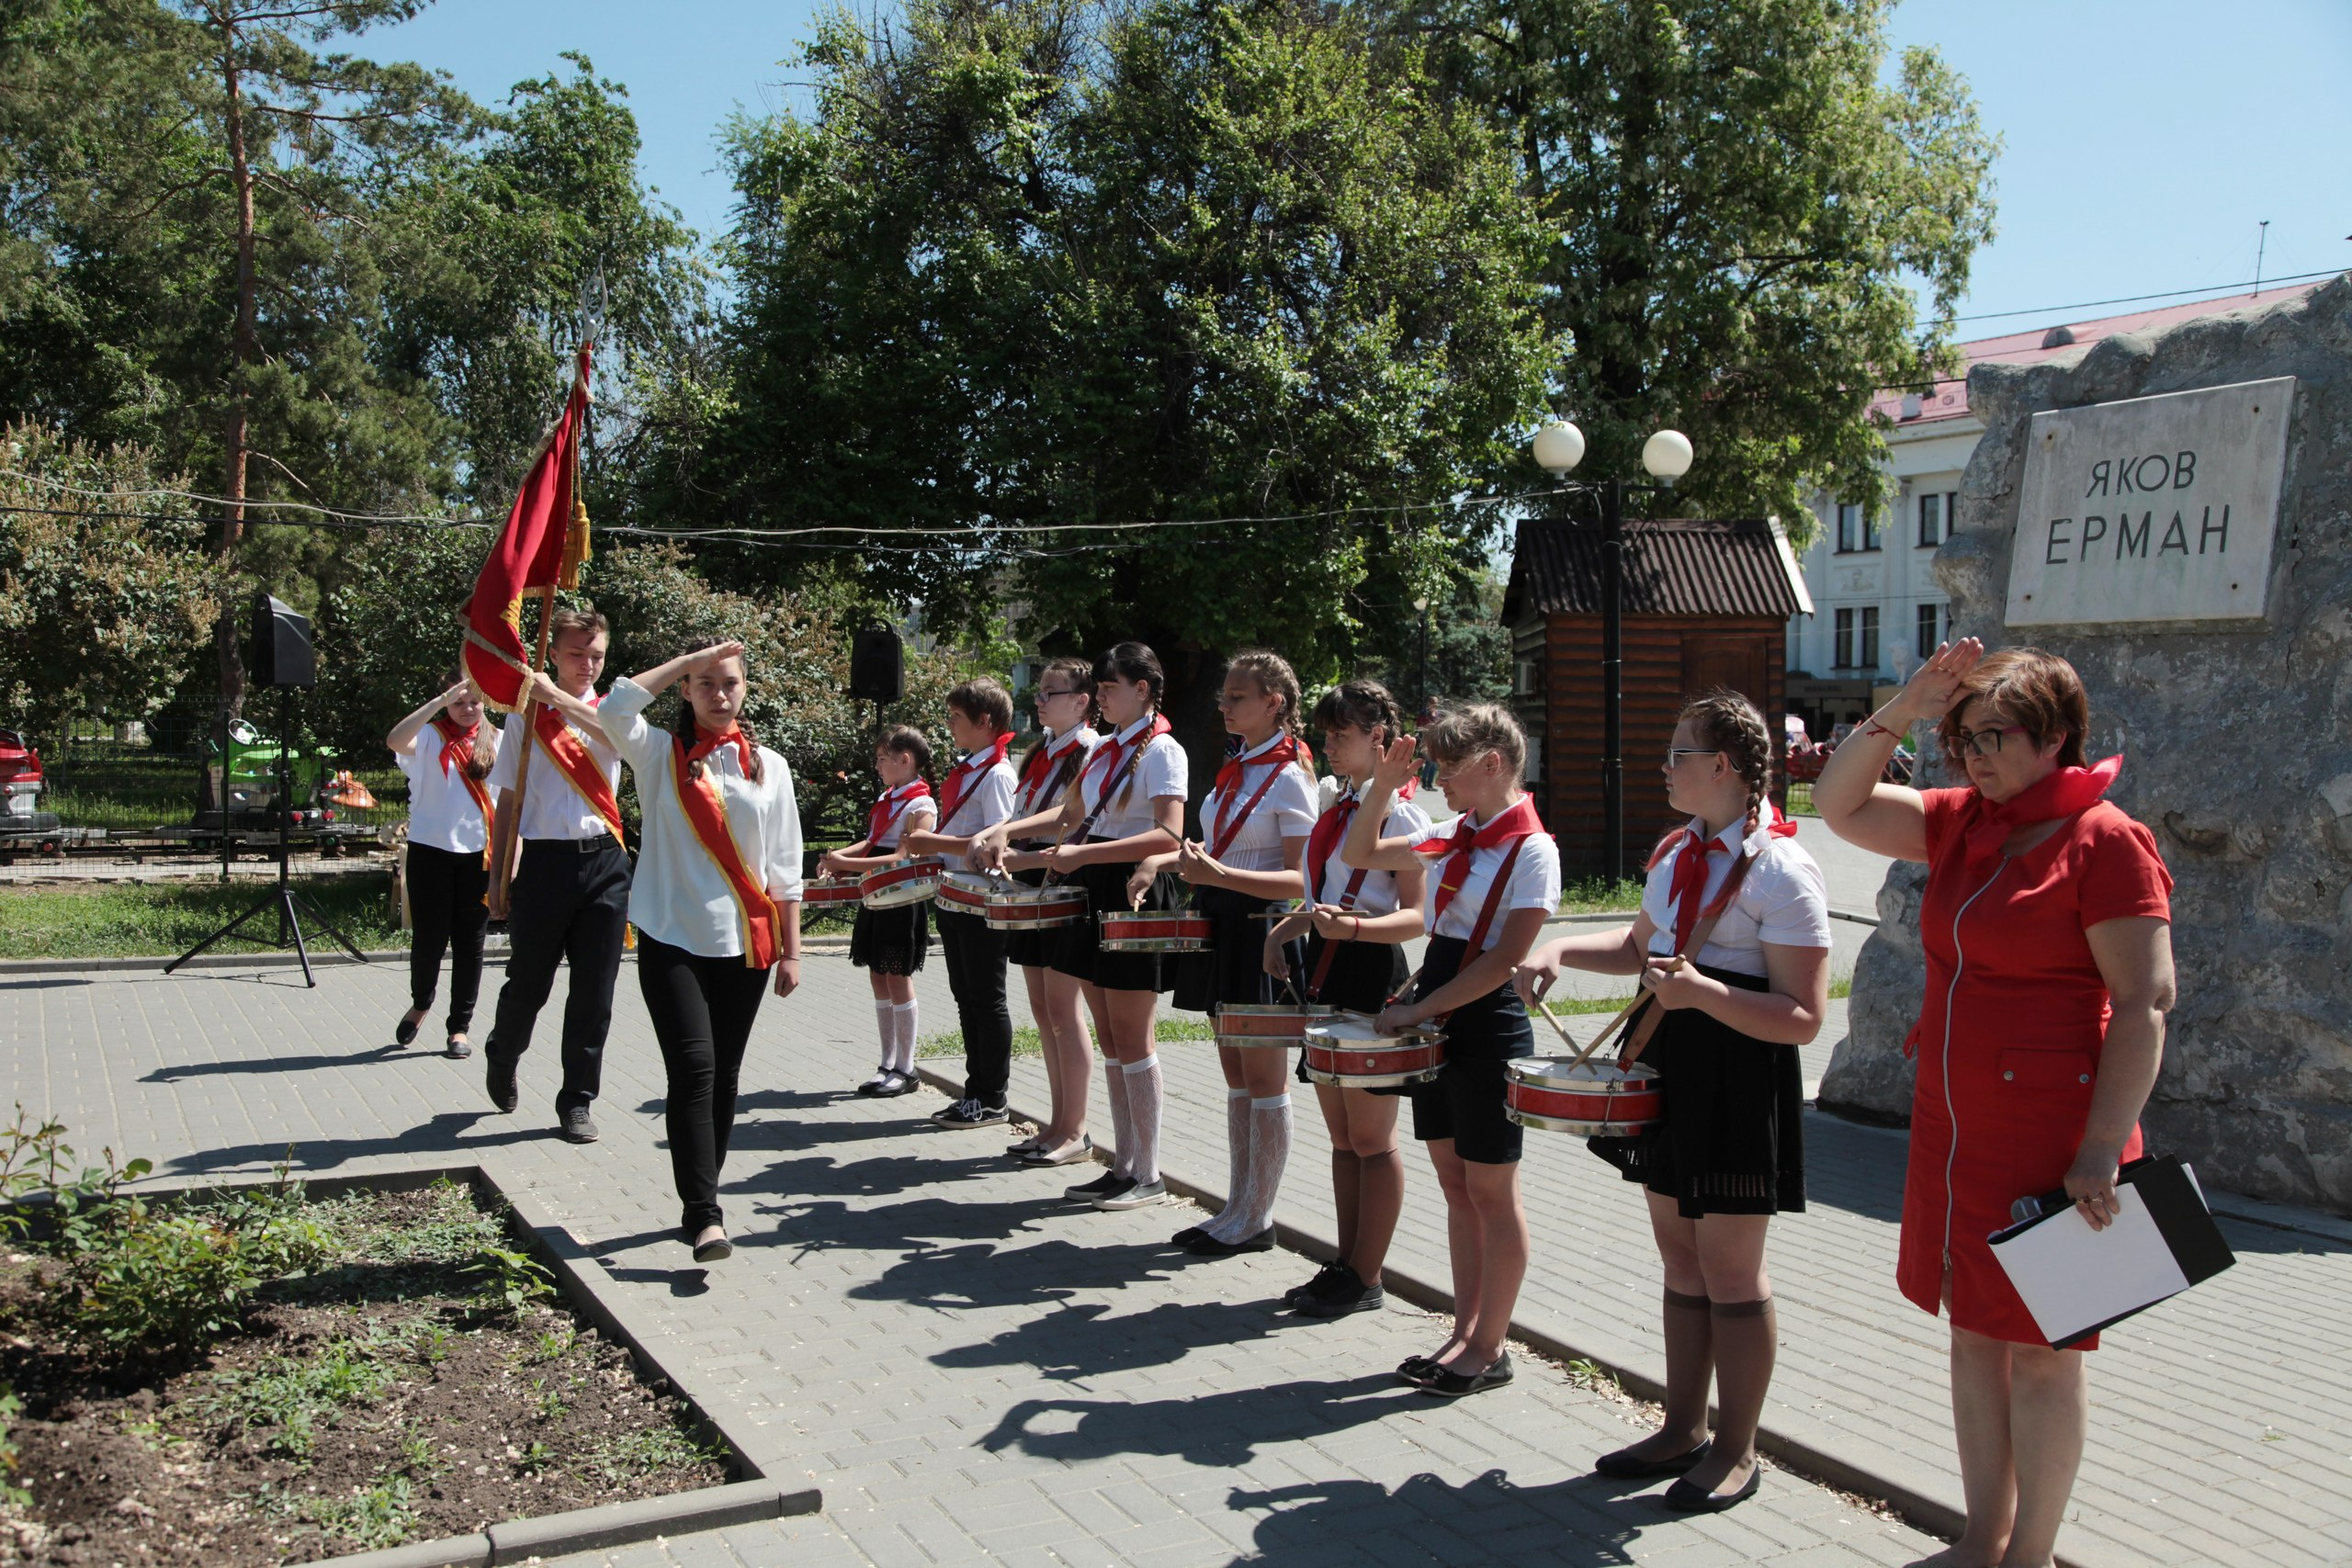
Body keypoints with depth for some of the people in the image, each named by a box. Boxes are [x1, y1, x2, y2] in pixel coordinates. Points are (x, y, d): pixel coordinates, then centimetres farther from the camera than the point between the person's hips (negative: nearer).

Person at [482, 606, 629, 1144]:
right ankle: (501, 1060, 40)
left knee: (594, 992, 2)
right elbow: (509, 801, 7)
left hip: (604, 860, 1)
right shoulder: (525, 718, 6)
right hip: (545, 859, -1)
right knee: (528, 984, 9)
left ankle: (577, 1101, 16)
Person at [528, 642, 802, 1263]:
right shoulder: (660, 753, 4)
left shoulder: (768, 767, 9)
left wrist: (791, 951, 6)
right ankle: (703, 1214, -15)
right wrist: (691, 657, -13)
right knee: (692, 1066, -15)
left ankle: (700, 1202, 20)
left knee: (725, 1075, 8)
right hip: (673, 938, -3)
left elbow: (785, 868, 9)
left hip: (746, 944, 3)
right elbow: (615, 709, -18)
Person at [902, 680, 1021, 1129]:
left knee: (987, 1000, -1)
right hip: (953, 901, 10)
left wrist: (934, 843, -22)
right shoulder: (962, 771, 14)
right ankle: (975, 1092, 22)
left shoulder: (997, 774, -14)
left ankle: (992, 1101, 6)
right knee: (966, 999, 14)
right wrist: (925, 841, 6)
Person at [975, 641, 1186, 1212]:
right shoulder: (1105, 748, 15)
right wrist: (1007, 831, 9)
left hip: (1133, 895, -8)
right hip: (1093, 893, 8)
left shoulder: (1162, 750, -11)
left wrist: (1084, 854, -27)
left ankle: (1148, 1176, 4)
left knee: (1131, 1037, -4)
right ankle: (1124, 1165, 18)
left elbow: (1169, 835, -23)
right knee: (1109, 1037, 10)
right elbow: (1069, 814, 23)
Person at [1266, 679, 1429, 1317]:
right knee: (1342, 1136, 14)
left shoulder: (1400, 811, -12)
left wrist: (1353, 927, -33)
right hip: (1325, 972, 9)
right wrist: (1289, 927, 9)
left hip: (1370, 976, -9)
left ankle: (1366, 1279, 10)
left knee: (1371, 1139, 1)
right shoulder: (1340, 804, 14)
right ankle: (1346, 1263, 23)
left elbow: (1417, 916, -18)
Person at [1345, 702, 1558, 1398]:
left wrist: (1419, 1010, -19)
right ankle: (1465, 1332, 25)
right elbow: (1360, 853, 18)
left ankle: (1489, 1348, 14)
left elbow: (1504, 959, -19)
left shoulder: (1531, 850, -13)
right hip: (1435, 1023, 8)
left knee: (1490, 1191, 3)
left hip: (1487, 1026, -8)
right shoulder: (1453, 839, 10)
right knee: (1455, 1184, 14)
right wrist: (1382, 787, 4)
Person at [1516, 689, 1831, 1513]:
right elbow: (1641, 945, 25)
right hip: (1670, 1069, 8)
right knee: (1680, 1260, 16)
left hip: (1739, 1084, -8)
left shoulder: (1781, 870, -17)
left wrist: (1701, 991, -31)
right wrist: (1561, 950, 8)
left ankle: (1735, 1453, 20)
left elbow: (1803, 1018, -20)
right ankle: (1682, 1429, 30)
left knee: (1730, 1272, 3)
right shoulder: (1678, 850, 10)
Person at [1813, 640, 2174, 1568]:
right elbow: (1841, 805, 14)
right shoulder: (1962, 824, 9)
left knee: (2040, 1351, 5)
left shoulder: (2104, 842, -12)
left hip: (2047, 1136, -7)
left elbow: (2145, 1004, -16)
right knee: (1973, 1334, 15)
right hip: (1952, 1128, 7)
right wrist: (1899, 714, -1)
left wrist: (2100, 1153, -20)